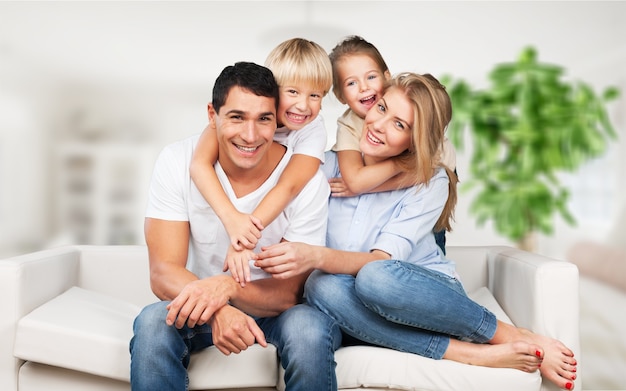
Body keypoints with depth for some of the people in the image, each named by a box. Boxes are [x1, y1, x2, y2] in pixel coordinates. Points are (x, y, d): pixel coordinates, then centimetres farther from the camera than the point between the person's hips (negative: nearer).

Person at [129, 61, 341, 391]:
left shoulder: (307, 179, -18)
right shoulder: (176, 163, -14)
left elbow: (290, 291, -16)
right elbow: (163, 271, -18)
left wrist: (227, 286, -37)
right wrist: (219, 311, -39)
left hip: (274, 310, 0)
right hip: (201, 303, 1)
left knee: (308, 330, -33)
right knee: (153, 323, -30)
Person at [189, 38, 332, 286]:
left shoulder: (314, 131, -21)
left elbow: (288, 186, -35)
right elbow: (200, 163, -34)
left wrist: (246, 239, -48)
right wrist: (231, 216, -49)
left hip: (278, 216, 1)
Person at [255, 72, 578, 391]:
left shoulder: (431, 182, -10)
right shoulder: (332, 163, -1)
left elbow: (382, 261, -22)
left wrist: (316, 256, -38)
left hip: (428, 295, -2)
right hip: (368, 306, 3)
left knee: (375, 278, -37)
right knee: (322, 286, -32)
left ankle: (511, 336, -16)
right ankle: (473, 354, -24)